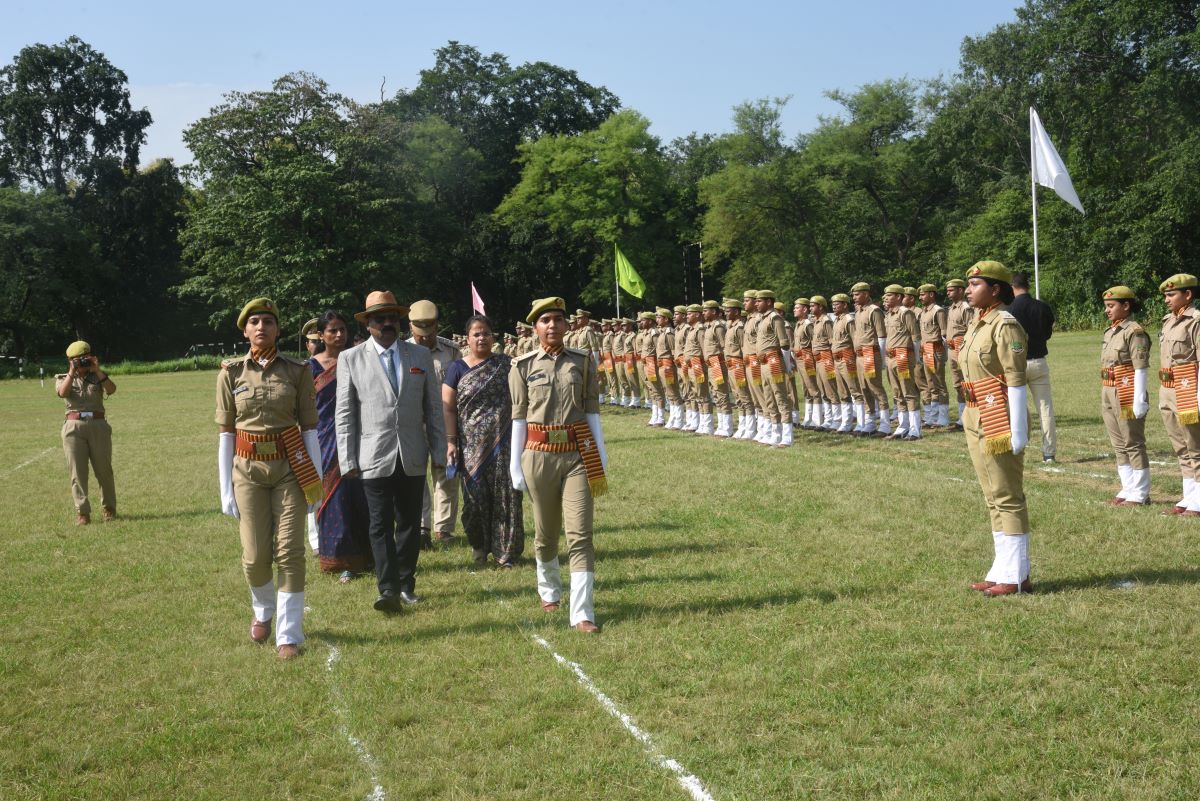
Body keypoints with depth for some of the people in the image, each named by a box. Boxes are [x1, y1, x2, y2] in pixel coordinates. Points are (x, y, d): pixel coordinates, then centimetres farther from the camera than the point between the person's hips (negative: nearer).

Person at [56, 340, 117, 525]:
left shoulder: (97, 377, 12)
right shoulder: (63, 378, 12)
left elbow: (111, 390, -9)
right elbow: (62, 393, -11)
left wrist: (98, 370, -12)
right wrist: (72, 372, -10)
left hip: (98, 425, 0)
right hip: (74, 426, 0)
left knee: (104, 469, 2)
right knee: (77, 471, -4)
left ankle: (109, 509, 16)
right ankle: (82, 513, -2)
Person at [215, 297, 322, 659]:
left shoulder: (297, 371, 0)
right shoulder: (230, 373, 1)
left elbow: (309, 427, 1)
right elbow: (225, 433, 2)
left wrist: (317, 480, -2)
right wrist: (225, 488, -1)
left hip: (290, 467, 0)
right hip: (248, 470, 1)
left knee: (289, 552, -4)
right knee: (255, 556, 2)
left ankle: (288, 634, 7)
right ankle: (263, 611, 34)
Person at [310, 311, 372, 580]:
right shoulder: (313, 366, 1)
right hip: (327, 439, -1)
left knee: (359, 497, 3)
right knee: (334, 498, 1)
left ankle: (362, 557, 14)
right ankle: (342, 561, 9)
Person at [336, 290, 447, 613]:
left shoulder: (420, 355, 9)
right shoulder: (351, 359, 2)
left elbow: (433, 407, 10)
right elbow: (344, 414, 1)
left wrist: (439, 452, 5)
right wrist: (348, 460, -4)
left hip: (413, 457, 3)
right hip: (375, 458, -2)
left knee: (409, 523, 8)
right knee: (380, 525, -5)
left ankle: (405, 583, 20)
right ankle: (388, 590, -5)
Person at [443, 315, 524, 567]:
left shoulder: (506, 364, 7)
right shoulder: (457, 368, 5)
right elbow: (448, 408, 1)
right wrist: (450, 442, -5)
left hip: (503, 442, 0)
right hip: (472, 445, 0)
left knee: (505, 496, 0)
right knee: (476, 497, 2)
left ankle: (506, 551, 9)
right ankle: (479, 548, 19)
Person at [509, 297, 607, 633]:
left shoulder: (582, 361, 4)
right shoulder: (523, 366, 2)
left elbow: (592, 411, 6)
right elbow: (519, 418, 3)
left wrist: (601, 455, 2)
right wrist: (515, 464, 1)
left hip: (578, 454, 0)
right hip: (540, 454, 0)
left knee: (580, 534, -7)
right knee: (545, 533, 14)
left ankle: (582, 613, -6)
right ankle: (549, 590, 40)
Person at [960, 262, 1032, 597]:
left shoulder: (1005, 326, -15)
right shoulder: (977, 324, 13)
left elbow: (1016, 381, -18)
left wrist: (1018, 431, -20)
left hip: (998, 419, -10)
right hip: (975, 419, 10)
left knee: (1008, 498, -2)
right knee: (993, 498, 14)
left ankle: (1016, 576, 5)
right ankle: (1003, 570, 22)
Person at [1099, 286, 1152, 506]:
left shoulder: (1134, 332, -13)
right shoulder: (1110, 332, 14)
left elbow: (1140, 368, -17)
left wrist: (1139, 400, -19)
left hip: (1127, 396, -9)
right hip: (1109, 397, 9)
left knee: (1134, 445, -1)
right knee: (1119, 446, 14)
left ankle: (1140, 494, 5)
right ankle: (1128, 490, 23)